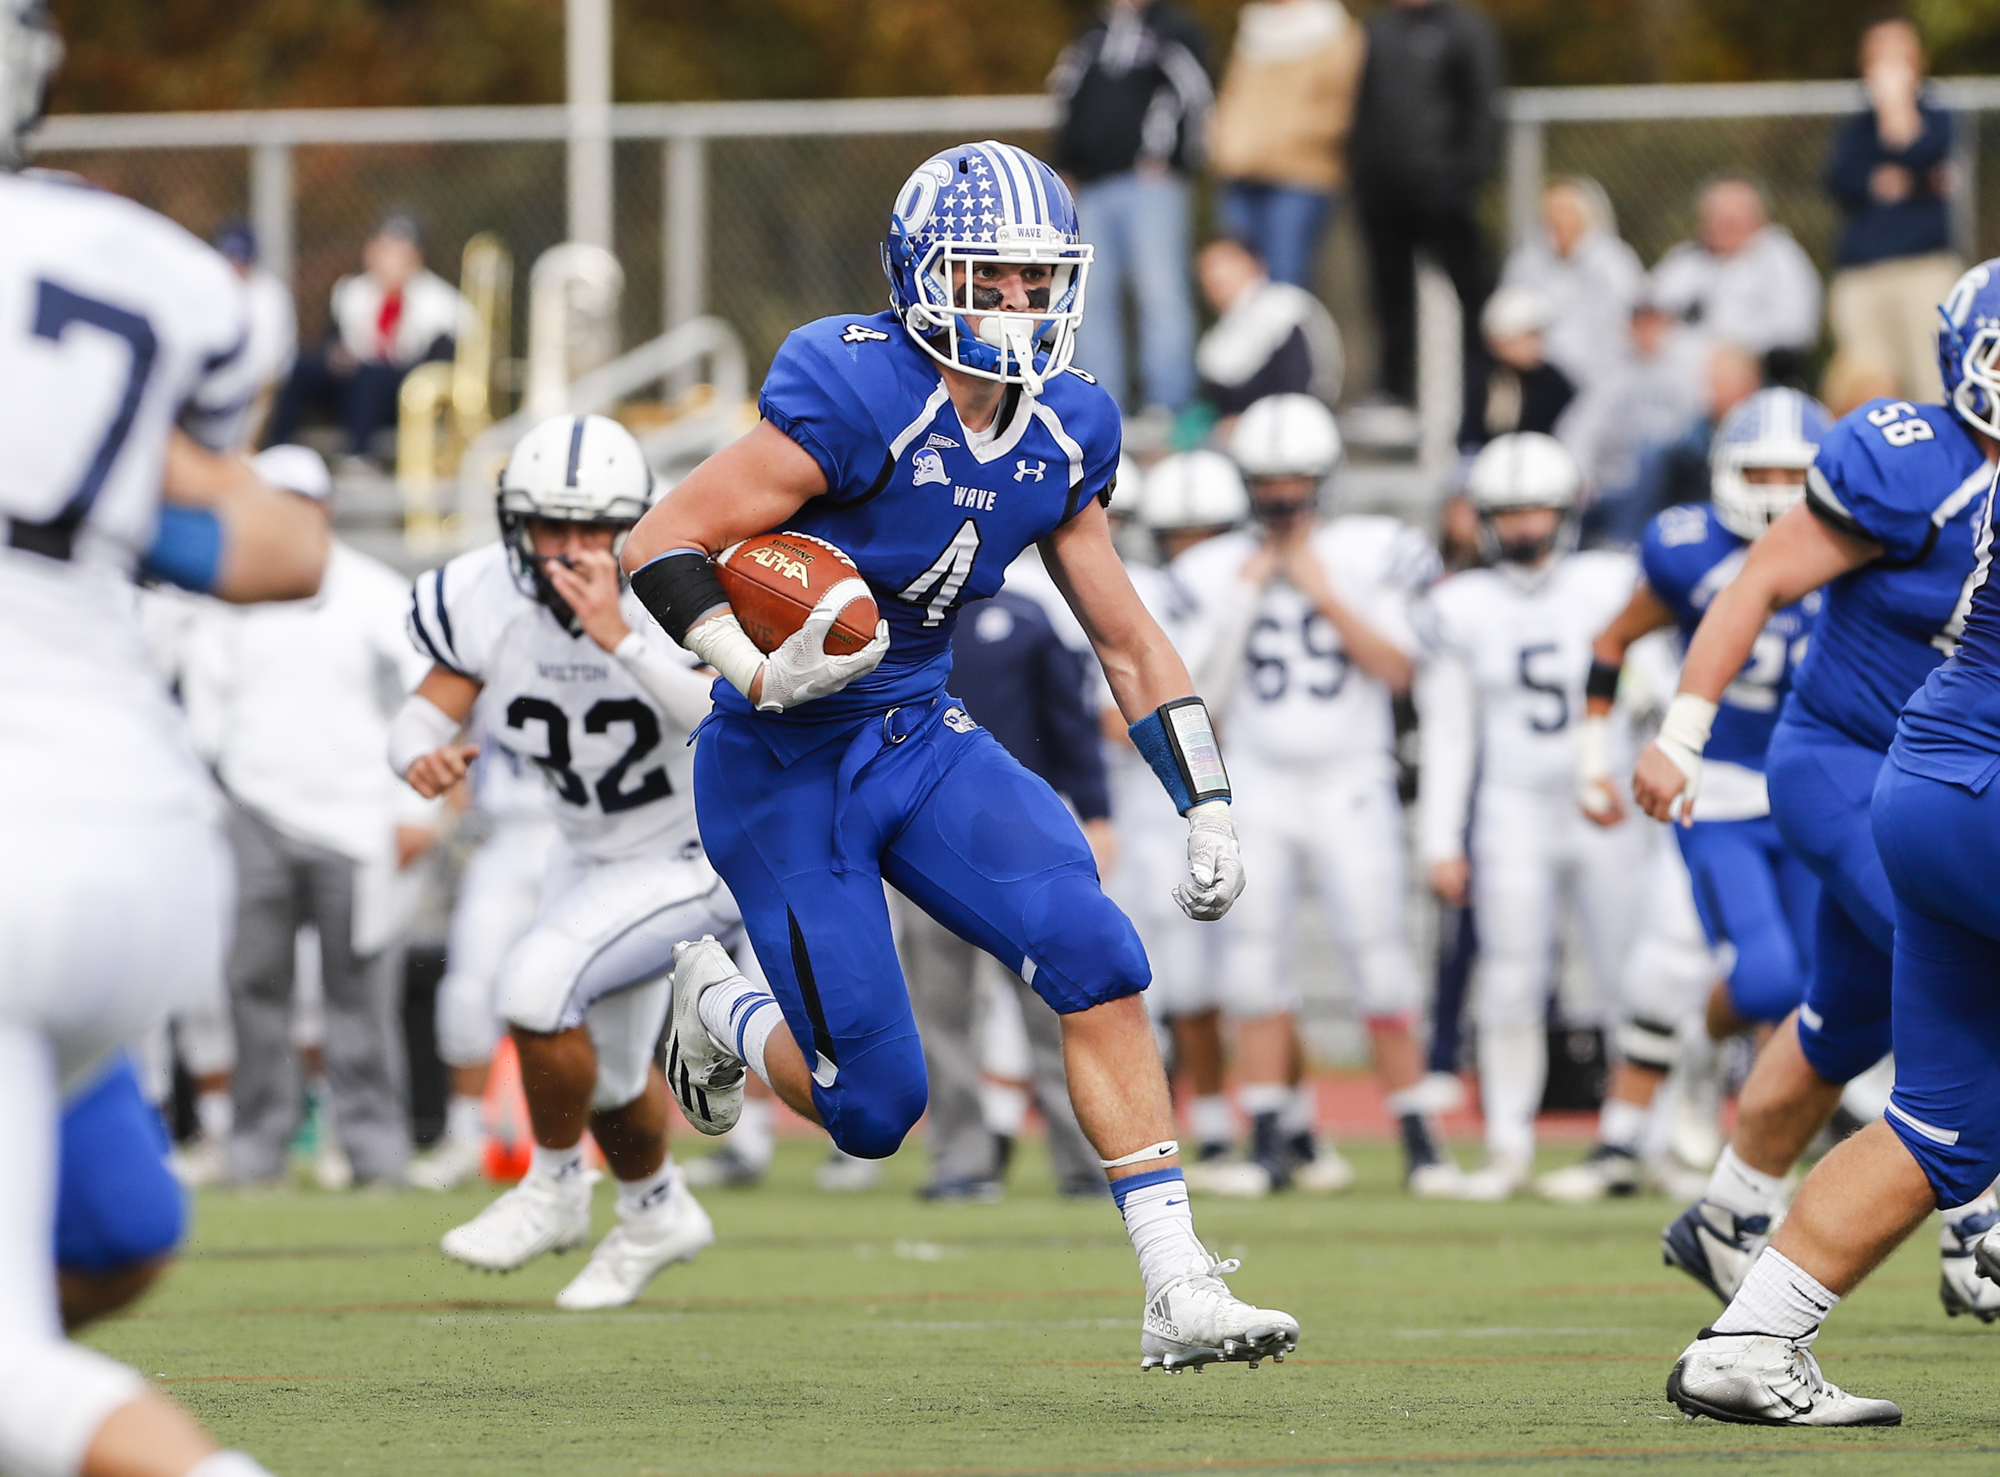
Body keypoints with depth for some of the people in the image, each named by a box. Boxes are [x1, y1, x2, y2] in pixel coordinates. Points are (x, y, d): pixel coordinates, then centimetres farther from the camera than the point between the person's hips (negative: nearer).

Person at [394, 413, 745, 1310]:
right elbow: (428, 712, -13)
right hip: (596, 855, 7)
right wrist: (425, 756, -37)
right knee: (602, 1073, 20)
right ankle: (658, 1217, 51)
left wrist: (621, 637, -54)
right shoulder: (486, 599, -17)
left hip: (701, 857, -7)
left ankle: (554, 1192, 2)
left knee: (537, 986, -23)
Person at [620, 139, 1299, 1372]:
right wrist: (758, 675, -35)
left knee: (1098, 961, -18)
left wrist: (1208, 807, 5)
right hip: (789, 772, -6)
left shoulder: (1060, 435, 1)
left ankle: (1179, 1286, -14)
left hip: (922, 738, 6)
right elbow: (661, 546, -20)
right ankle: (719, 1009, 30)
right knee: (874, 1108, -4)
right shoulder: (858, 397, -21)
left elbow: (1128, 637, 11)